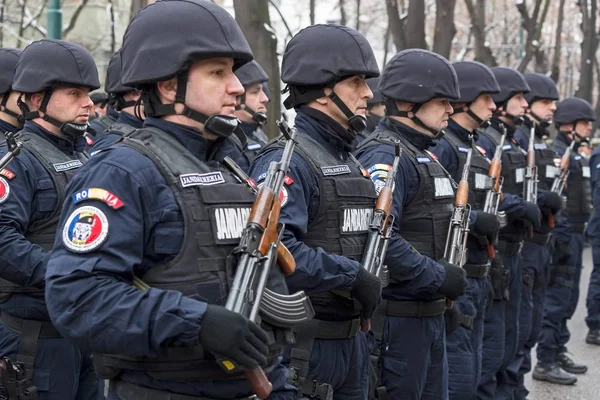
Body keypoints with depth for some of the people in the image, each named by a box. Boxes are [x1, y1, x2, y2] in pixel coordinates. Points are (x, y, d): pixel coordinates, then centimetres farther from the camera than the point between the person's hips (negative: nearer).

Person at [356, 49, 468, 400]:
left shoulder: (424, 155, 15)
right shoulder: (385, 157, -17)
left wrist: (452, 275, 10)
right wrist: (439, 277, -21)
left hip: (431, 312, 10)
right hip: (398, 316, -10)